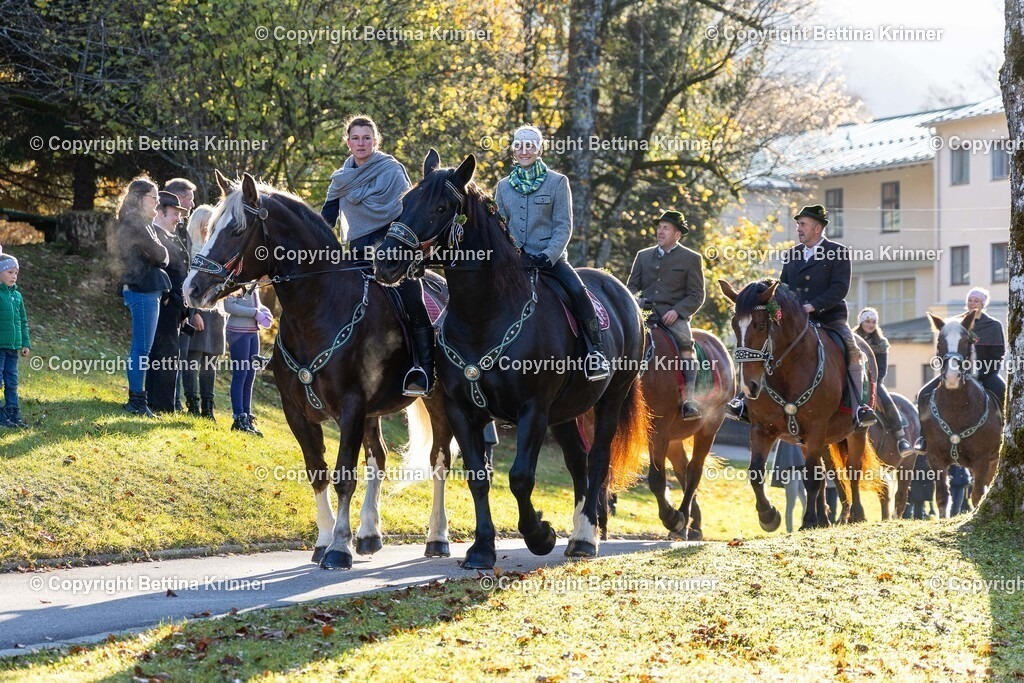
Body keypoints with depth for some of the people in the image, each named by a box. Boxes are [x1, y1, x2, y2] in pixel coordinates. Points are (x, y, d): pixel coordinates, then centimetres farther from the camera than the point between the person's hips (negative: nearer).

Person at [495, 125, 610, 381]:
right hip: (515, 258, 3)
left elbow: (564, 226, -2)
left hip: (550, 256, -3)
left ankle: (596, 352, -19)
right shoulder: (504, 186, 12)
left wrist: (549, 255, -16)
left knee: (578, 291, -27)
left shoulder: (558, 182, 3)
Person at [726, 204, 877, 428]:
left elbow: (840, 288, -12)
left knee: (851, 350, -27)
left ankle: (859, 407, -24)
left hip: (830, 318, -5)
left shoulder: (838, 252, -2)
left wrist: (813, 306, -23)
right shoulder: (793, 253, 16)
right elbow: (783, 285, 19)